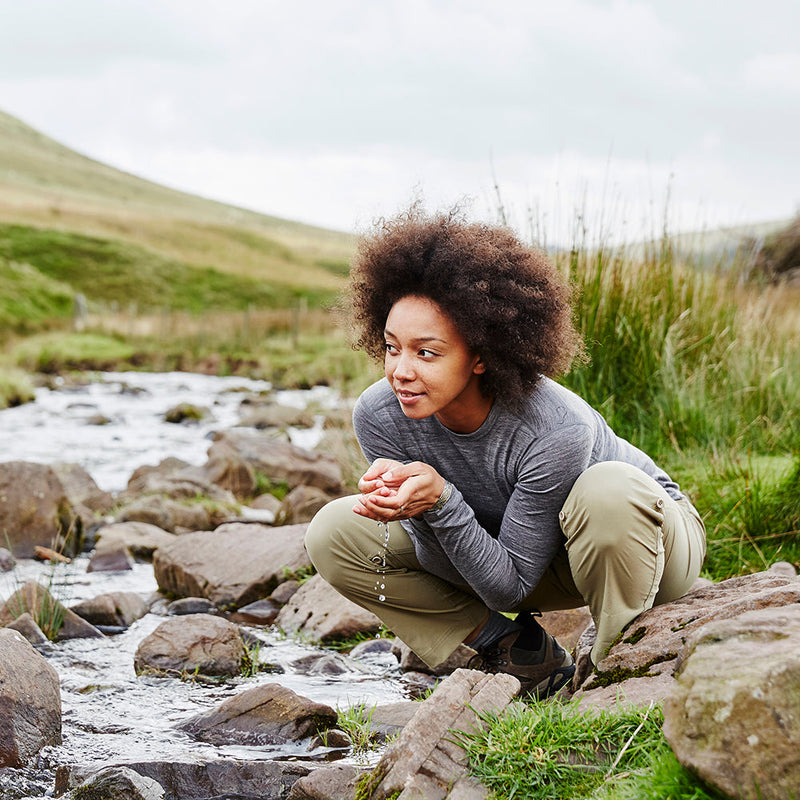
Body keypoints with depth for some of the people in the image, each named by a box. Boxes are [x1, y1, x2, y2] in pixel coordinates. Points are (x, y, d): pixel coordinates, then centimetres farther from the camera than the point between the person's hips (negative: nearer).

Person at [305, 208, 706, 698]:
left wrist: (440, 501, -42)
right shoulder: (379, 415, -23)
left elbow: (510, 587, -28)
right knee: (333, 534, -11)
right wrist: (403, 496, -37)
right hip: (501, 543, 5)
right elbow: (444, 564, -16)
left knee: (607, 489, -41)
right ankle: (522, 653, -1)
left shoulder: (557, 432, -37)